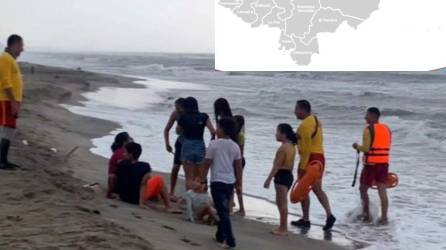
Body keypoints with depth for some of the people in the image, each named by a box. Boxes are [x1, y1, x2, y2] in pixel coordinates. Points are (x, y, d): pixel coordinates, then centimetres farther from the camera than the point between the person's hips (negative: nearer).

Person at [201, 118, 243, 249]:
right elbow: (238, 166, 9)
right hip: (230, 182, 6)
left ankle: (230, 240, -14)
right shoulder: (235, 146, 6)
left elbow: (207, 164, -7)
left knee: (223, 211, -7)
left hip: (217, 181, -6)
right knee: (224, 209, 19)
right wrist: (239, 183, 17)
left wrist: (203, 180, 1)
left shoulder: (214, 144, -9)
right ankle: (220, 235, 30)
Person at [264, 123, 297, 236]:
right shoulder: (292, 146, 9)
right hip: (289, 175, 10)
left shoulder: (283, 148, -18)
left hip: (281, 176, -10)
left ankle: (283, 229, 3)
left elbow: (276, 166, -20)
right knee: (281, 202, 18)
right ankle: (283, 226, 24)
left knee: (282, 203, -2)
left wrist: (268, 179, -18)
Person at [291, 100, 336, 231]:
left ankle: (305, 220, 10)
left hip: (309, 159, -9)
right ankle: (329, 215, 0)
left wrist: (303, 165, -21)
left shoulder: (305, 125, -17)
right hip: (320, 158, 9)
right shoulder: (316, 121, 13)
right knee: (317, 189, 13)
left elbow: (306, 147, -22)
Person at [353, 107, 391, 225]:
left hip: (371, 164, -6)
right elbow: (387, 147, 14)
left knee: (363, 189, 11)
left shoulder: (369, 129, -12)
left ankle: (366, 214, 14)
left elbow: (366, 148, -18)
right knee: (382, 191, 3)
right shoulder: (387, 128, 10)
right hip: (384, 163, 6)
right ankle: (384, 218, 1)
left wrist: (357, 147, 1)